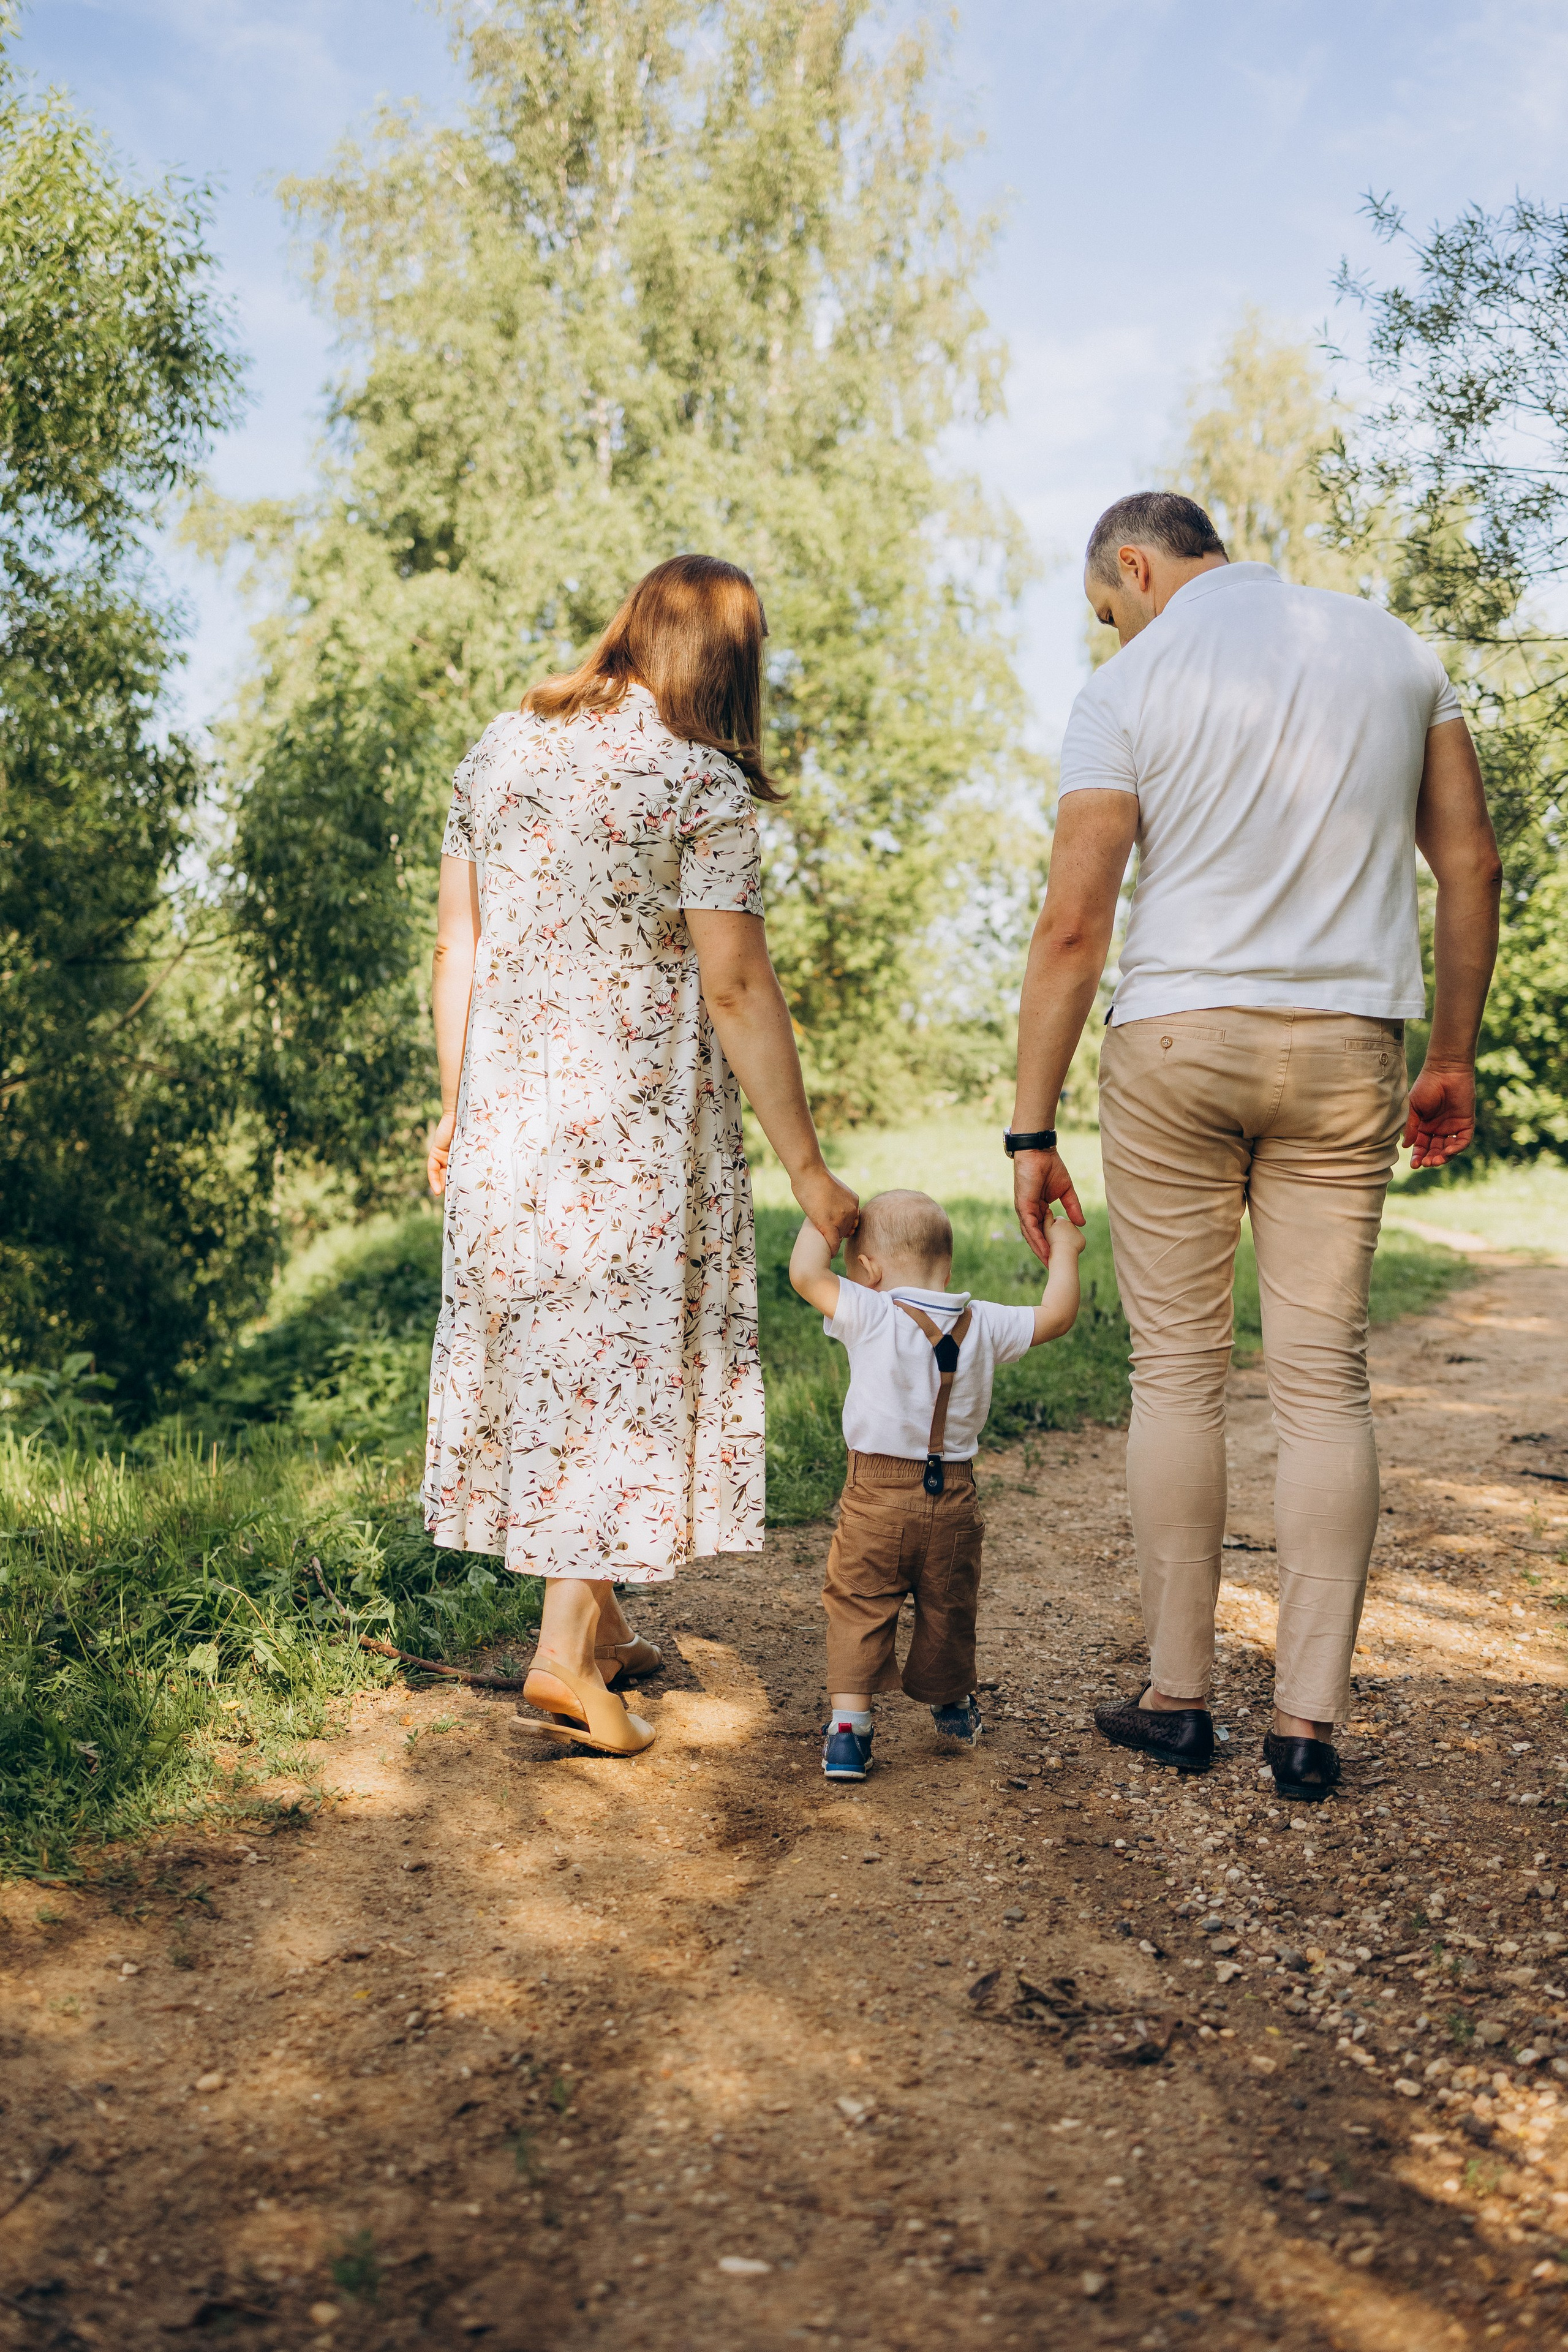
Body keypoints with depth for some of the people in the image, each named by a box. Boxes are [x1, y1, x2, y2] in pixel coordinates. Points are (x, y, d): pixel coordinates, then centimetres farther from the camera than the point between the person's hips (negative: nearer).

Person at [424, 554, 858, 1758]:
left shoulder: (501, 747, 7)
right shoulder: (704, 783, -11)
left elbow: (456, 944, 9)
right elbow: (736, 988, -14)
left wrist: (456, 1103, 17)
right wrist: (808, 1166, -10)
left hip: (508, 1101, 6)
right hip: (637, 1116, -6)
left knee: (537, 1340, 14)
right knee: (625, 1351, 4)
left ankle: (597, 1621, 27)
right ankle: (567, 1644, 5)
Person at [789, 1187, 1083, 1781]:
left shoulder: (871, 1317, -13)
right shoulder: (984, 1325, 0)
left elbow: (805, 1274, -16)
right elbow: (1056, 1316, 8)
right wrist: (1063, 1251, 21)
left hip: (877, 1497, -4)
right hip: (953, 1497, 4)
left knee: (858, 1609, 7)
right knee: (947, 1611, 20)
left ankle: (848, 1724, 0)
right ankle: (953, 1710, 39)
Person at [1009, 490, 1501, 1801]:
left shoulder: (1129, 688, -2)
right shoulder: (1393, 648, 10)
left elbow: (1074, 926, -8)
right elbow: (1472, 865, 9)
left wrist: (1033, 1131, -5)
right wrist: (1454, 1059, 16)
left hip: (1175, 1045, -3)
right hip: (1345, 1051, 3)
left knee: (1178, 1373, 6)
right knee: (1326, 1382, 4)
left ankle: (1179, 1700, 13)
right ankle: (1310, 1722, 7)